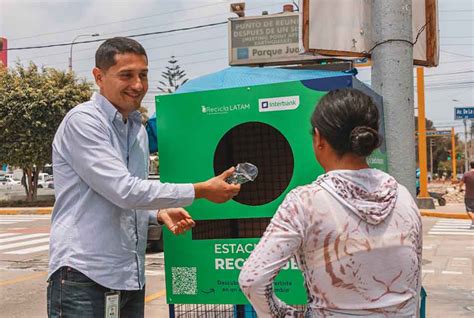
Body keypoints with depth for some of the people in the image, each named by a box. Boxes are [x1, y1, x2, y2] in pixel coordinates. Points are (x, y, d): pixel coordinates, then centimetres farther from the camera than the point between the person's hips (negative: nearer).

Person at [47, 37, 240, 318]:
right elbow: (125, 191, -20)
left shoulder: (138, 129, 14)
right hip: (83, 276, -7)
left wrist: (159, 213, 1)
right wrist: (201, 190, -16)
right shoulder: (82, 121, -12)